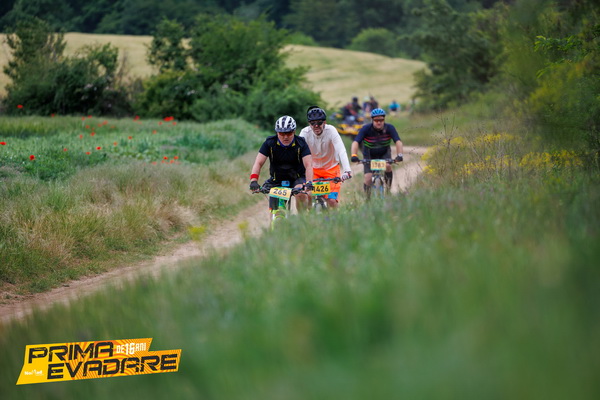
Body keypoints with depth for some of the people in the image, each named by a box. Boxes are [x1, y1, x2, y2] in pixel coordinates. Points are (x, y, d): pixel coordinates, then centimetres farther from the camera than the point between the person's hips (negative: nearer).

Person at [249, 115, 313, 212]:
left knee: (301, 194, -33)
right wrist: (253, 181, -36)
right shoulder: (270, 143, -13)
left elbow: (308, 165, -25)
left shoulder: (301, 143, -16)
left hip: (297, 179, -1)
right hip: (277, 180, 2)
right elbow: (258, 163, -19)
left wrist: (309, 182, -44)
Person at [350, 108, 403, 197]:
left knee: (387, 166, -30)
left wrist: (399, 155, -47)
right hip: (369, 155, -1)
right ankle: (368, 199, 9)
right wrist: (354, 155, -51)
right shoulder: (366, 129, -25)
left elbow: (398, 142, -29)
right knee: (368, 178, -14)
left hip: (384, 154, 1)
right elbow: (356, 142, -33)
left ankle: (388, 186, -3)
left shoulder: (389, 128, -22)